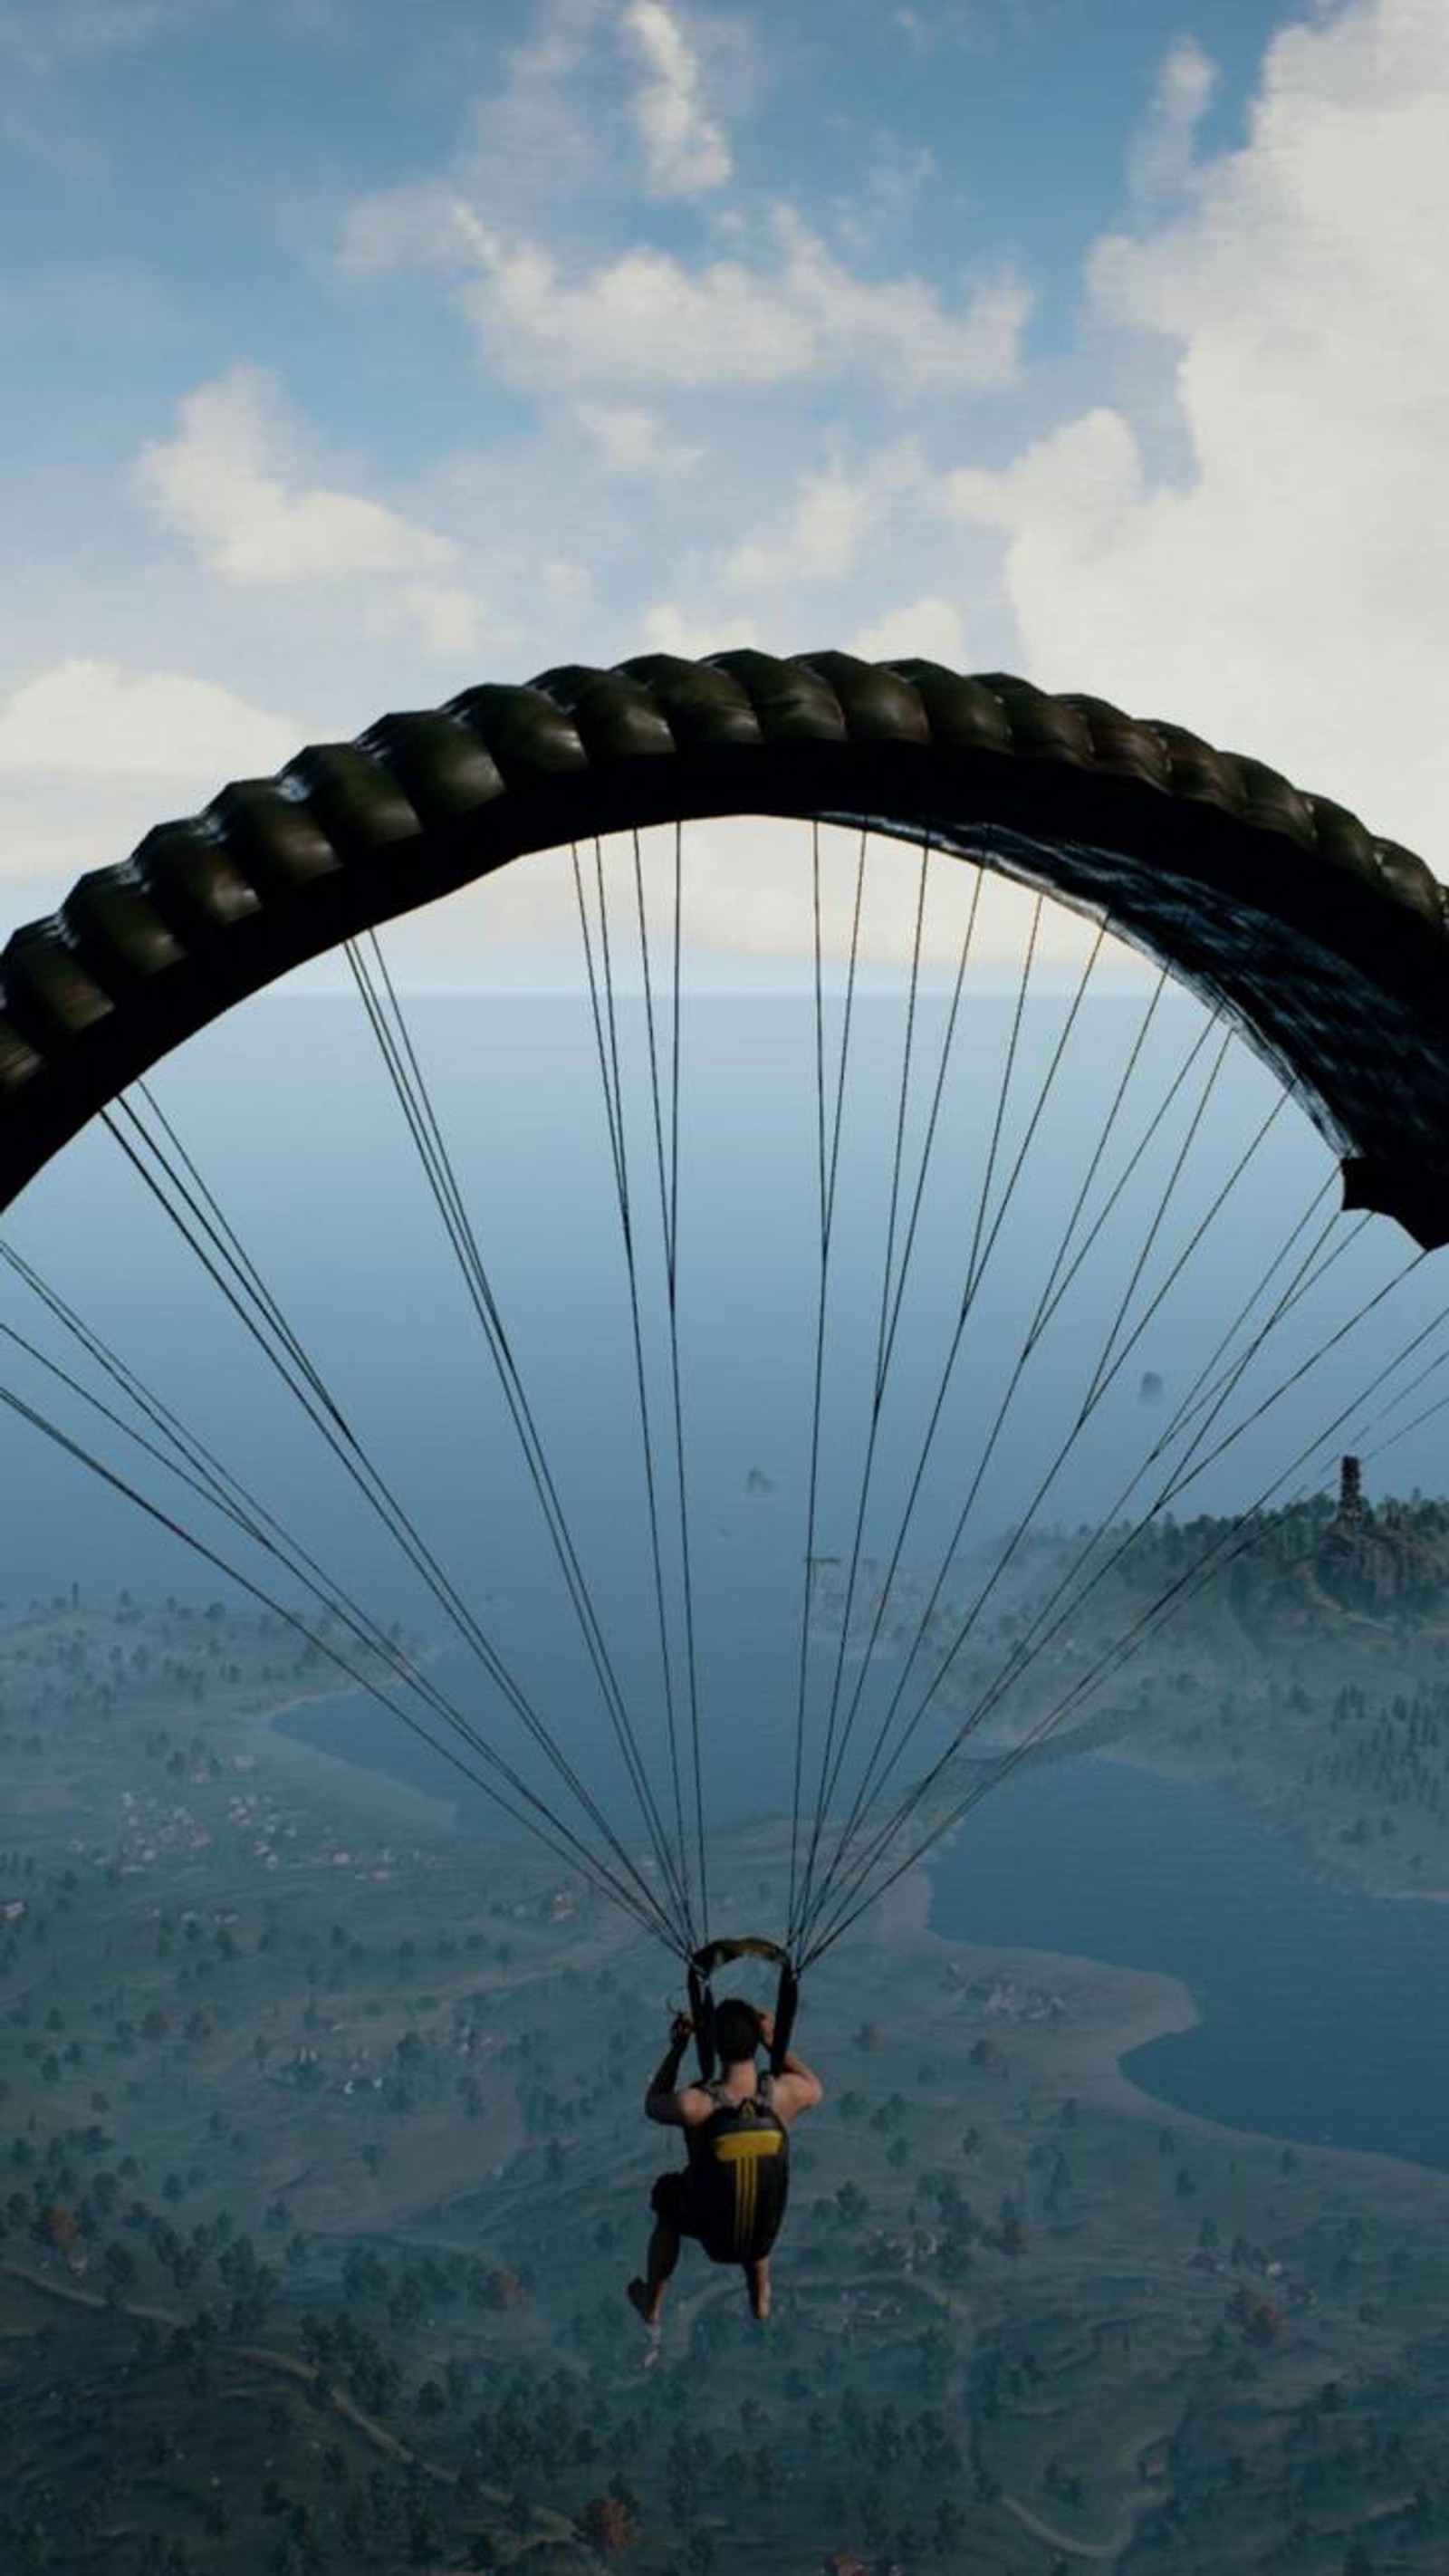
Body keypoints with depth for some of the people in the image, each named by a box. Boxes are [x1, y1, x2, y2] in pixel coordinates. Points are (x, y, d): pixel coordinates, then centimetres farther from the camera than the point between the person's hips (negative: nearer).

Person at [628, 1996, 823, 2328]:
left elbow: (653, 2105, -7)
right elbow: (816, 2089, 2)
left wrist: (677, 2048, -4)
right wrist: (776, 2045, 0)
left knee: (666, 2192, 32)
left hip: (712, 2230, -2)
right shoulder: (786, 2092, -24)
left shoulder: (694, 2104, -32)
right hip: (764, 2231, 2)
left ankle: (653, 2303, 48)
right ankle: (760, 2296, 48)